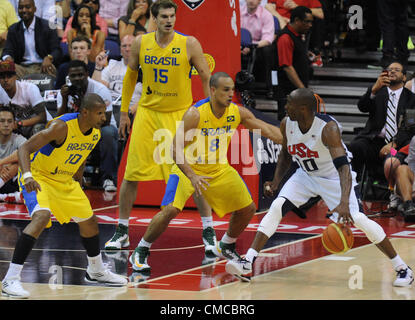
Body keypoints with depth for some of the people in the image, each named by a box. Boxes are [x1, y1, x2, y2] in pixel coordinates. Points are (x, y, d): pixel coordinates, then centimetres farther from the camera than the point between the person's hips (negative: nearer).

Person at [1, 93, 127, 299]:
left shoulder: (95, 134, -6)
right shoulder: (62, 127, -29)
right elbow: (24, 148, -32)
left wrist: (77, 183, 18)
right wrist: (27, 175, -47)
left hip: (65, 180, 8)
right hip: (38, 176, -8)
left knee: (89, 221, 16)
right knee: (41, 217, -31)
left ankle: (96, 272, 42)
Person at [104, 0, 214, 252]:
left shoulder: (189, 44, -10)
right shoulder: (141, 43, -1)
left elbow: (207, 78, -3)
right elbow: (131, 75, 12)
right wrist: (124, 112, 11)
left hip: (181, 115, -2)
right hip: (147, 113, 2)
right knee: (131, 175, 1)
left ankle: (209, 232, 4)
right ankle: (122, 232, 15)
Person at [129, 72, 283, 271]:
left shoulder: (237, 113, -13)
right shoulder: (195, 114, -28)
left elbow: (267, 130, -5)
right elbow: (176, 149, -32)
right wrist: (192, 176, -44)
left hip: (219, 169, 6)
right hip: (188, 168, -5)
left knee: (248, 208, 5)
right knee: (171, 209, -23)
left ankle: (226, 247, 29)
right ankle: (140, 252, -6)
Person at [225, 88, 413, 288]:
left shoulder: (328, 128, -32)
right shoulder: (287, 124, -13)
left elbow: (343, 166, -41)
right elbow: (286, 154, 8)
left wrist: (344, 202, -55)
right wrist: (276, 182, -4)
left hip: (334, 177, -5)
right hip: (305, 175, 5)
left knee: (357, 220, -17)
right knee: (277, 207, -14)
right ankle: (247, 263, -16)